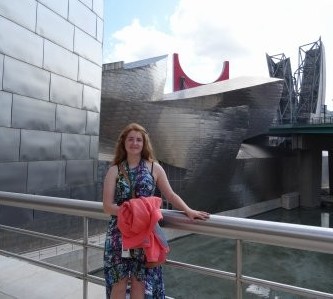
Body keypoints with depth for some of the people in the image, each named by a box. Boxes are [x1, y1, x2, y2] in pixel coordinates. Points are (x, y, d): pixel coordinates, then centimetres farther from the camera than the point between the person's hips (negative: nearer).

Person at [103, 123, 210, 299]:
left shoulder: (154, 168, 2)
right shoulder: (115, 170, 0)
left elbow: (170, 195, 4)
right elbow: (107, 206, -4)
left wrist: (188, 210, -10)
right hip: (119, 233, 0)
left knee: (140, 281, 10)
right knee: (119, 282, 9)